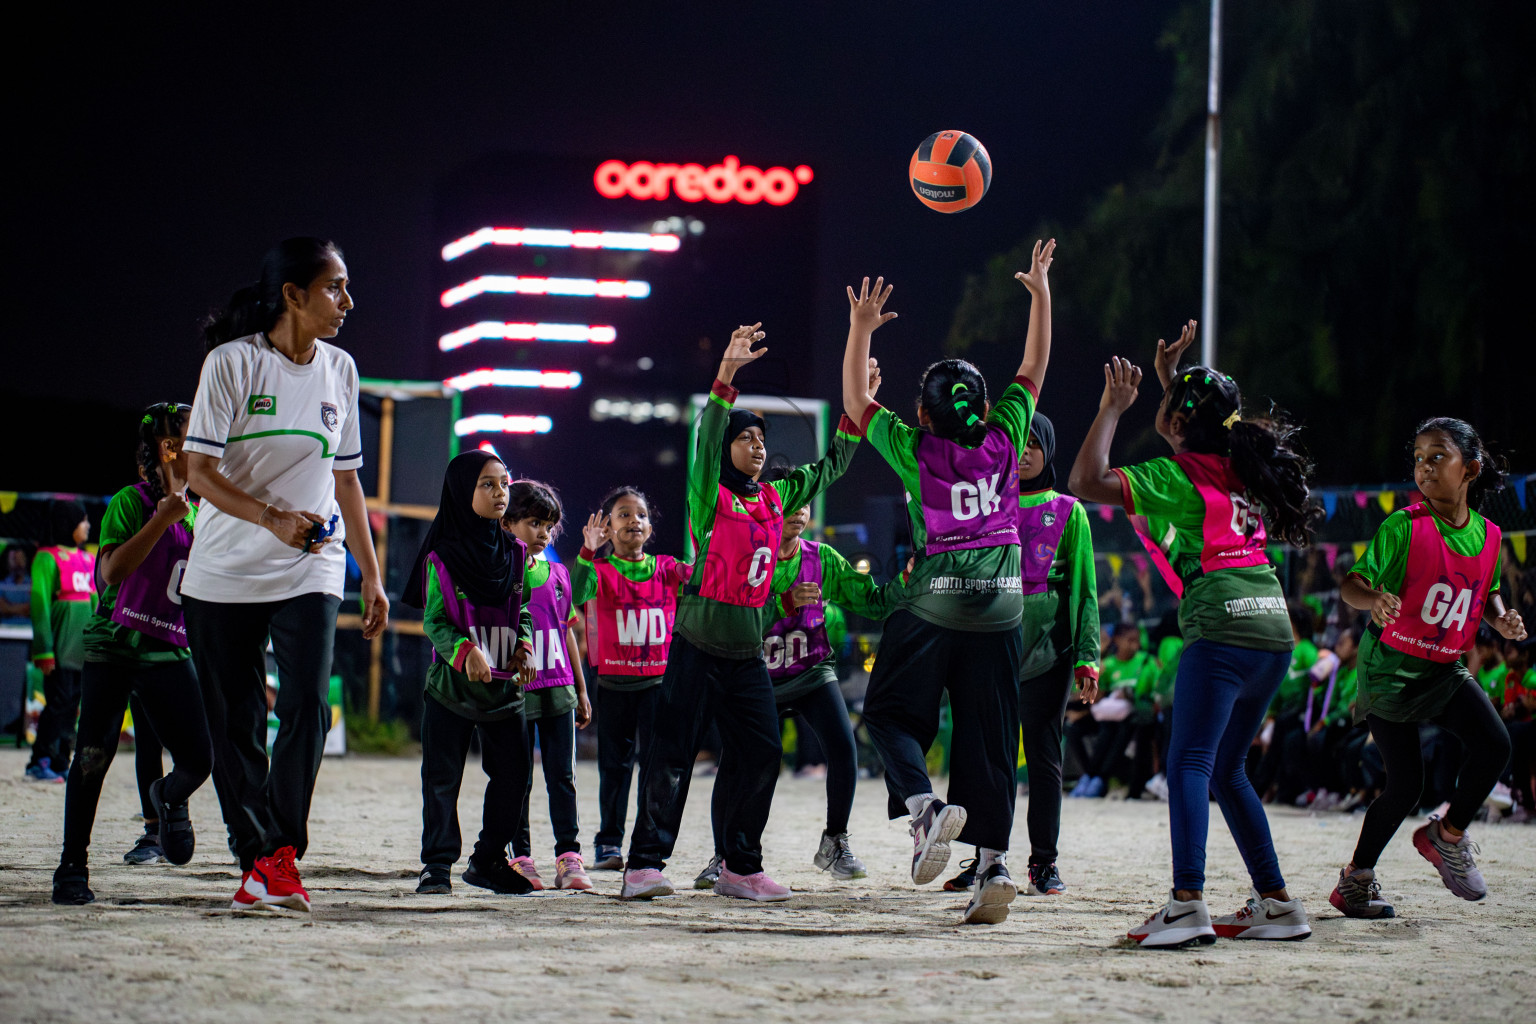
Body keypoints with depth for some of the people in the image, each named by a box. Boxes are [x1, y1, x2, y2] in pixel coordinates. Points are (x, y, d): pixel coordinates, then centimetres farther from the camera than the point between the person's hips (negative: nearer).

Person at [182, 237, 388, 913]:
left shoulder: (339, 369, 10)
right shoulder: (233, 362, -5)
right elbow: (199, 471, -9)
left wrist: (371, 576, 16)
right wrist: (273, 517, -24)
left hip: (310, 573, 2)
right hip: (223, 576, -2)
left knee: (308, 708, -15)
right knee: (234, 729, 0)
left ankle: (280, 856, -8)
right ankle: (256, 861, 8)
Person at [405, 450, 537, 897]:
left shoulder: (514, 553, 7)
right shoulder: (442, 558, -7)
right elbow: (433, 620, -9)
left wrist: (525, 649, -3)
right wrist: (465, 651, -24)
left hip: (505, 685, 4)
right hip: (452, 684, -4)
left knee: (512, 775, 5)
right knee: (442, 777, -2)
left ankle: (489, 859, 18)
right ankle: (438, 864, 6)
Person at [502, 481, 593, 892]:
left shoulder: (557, 573, 12)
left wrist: (581, 689, 18)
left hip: (558, 688, 4)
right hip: (515, 688, -4)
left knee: (562, 775, 1)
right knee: (519, 777, 2)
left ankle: (569, 855, 2)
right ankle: (521, 857, 8)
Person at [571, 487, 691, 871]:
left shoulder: (666, 568, 5)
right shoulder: (601, 569, -2)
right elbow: (577, 597, -21)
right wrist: (587, 553, -33)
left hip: (657, 678, 1)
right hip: (614, 681, -1)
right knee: (614, 763, 7)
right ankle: (608, 842, 15)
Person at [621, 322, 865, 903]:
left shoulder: (775, 498, 10)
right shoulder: (711, 497, -7)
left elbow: (829, 468, 20)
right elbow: (707, 441, -23)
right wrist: (726, 375, -35)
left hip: (747, 653, 6)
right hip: (698, 647, -6)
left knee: (761, 755, 3)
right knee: (673, 757, -6)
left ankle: (741, 867, 12)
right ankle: (644, 865, -3)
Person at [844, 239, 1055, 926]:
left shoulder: (914, 451, -5)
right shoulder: (1003, 439, 1)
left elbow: (855, 400, 7)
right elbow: (1034, 367, 14)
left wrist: (860, 329, 9)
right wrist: (1040, 292, 20)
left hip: (934, 606, -3)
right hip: (1001, 606, 3)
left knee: (891, 714, 10)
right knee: (989, 737, 6)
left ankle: (925, 806, -17)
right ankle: (993, 861, -3)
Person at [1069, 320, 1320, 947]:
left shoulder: (1178, 478, -4)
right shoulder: (1238, 468, 18)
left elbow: (1086, 482, -11)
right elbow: (1187, 440, 42)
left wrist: (1113, 407, -2)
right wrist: (1171, 376, 42)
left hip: (1222, 630, -8)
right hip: (1274, 631, 8)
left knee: (1189, 762, -14)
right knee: (1226, 770, 17)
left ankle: (1187, 903, -30)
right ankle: (1275, 903, 15)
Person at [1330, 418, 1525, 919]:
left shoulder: (1488, 536, 0)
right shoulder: (1404, 527, -15)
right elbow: (1354, 582, -19)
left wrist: (1501, 618, -4)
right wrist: (1373, 600, -41)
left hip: (1445, 668, 5)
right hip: (1390, 666, -5)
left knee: (1494, 744, -16)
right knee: (1405, 784, -6)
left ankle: (1448, 835, 8)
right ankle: (1356, 876, 14)